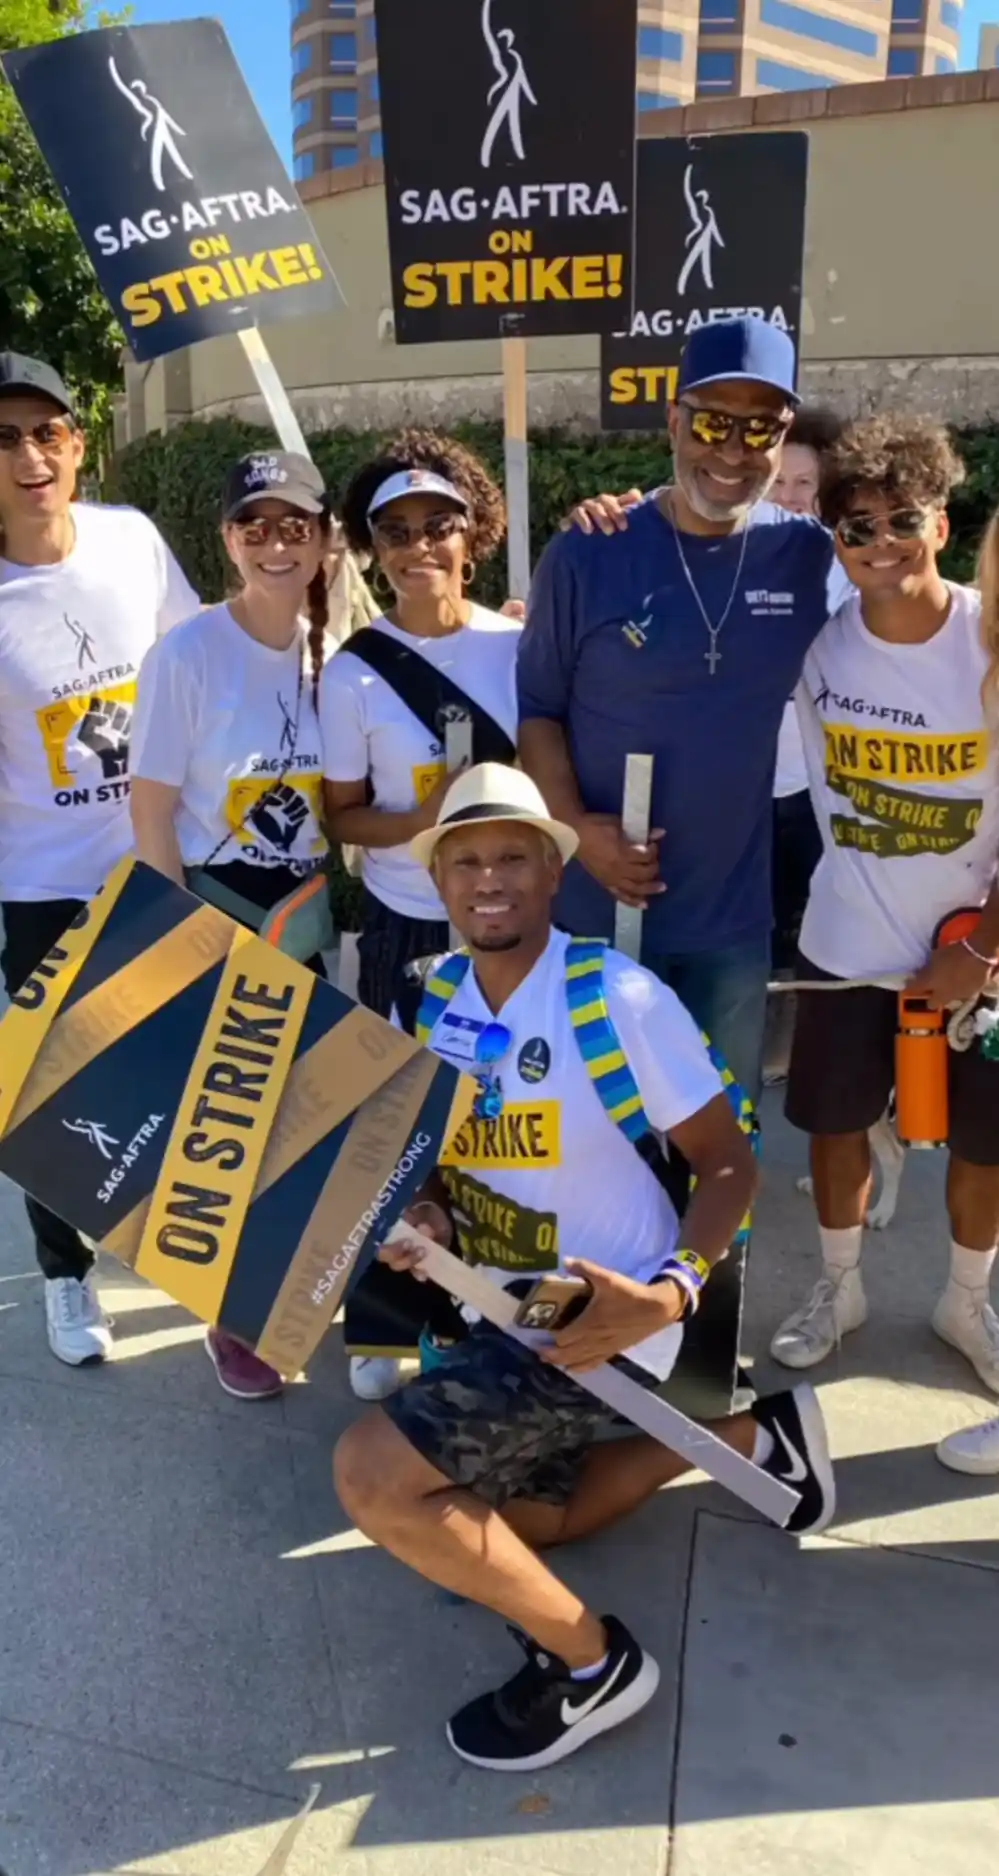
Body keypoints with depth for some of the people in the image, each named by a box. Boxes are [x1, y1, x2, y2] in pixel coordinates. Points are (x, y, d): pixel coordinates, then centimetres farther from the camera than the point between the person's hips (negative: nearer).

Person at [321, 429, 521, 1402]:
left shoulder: (521, 644, -2)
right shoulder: (352, 673, -7)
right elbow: (344, 817, -3)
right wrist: (421, 820, -20)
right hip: (407, 927, -1)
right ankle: (381, 1324, 27)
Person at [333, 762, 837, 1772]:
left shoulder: (623, 999, -20)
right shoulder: (429, 1006, 0)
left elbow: (728, 1164, -13)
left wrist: (668, 1295, -28)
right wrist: (421, 1218, -11)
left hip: (603, 1324, -8)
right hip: (502, 1317, 8)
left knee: (370, 1474, -18)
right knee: (517, 1530, 23)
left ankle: (591, 1661, 3)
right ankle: (749, 1434, 31)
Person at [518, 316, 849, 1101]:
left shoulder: (814, 558, -3)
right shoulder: (587, 555, -8)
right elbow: (536, 705, -2)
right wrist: (576, 824, -15)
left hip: (736, 915, 2)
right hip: (596, 905, -1)